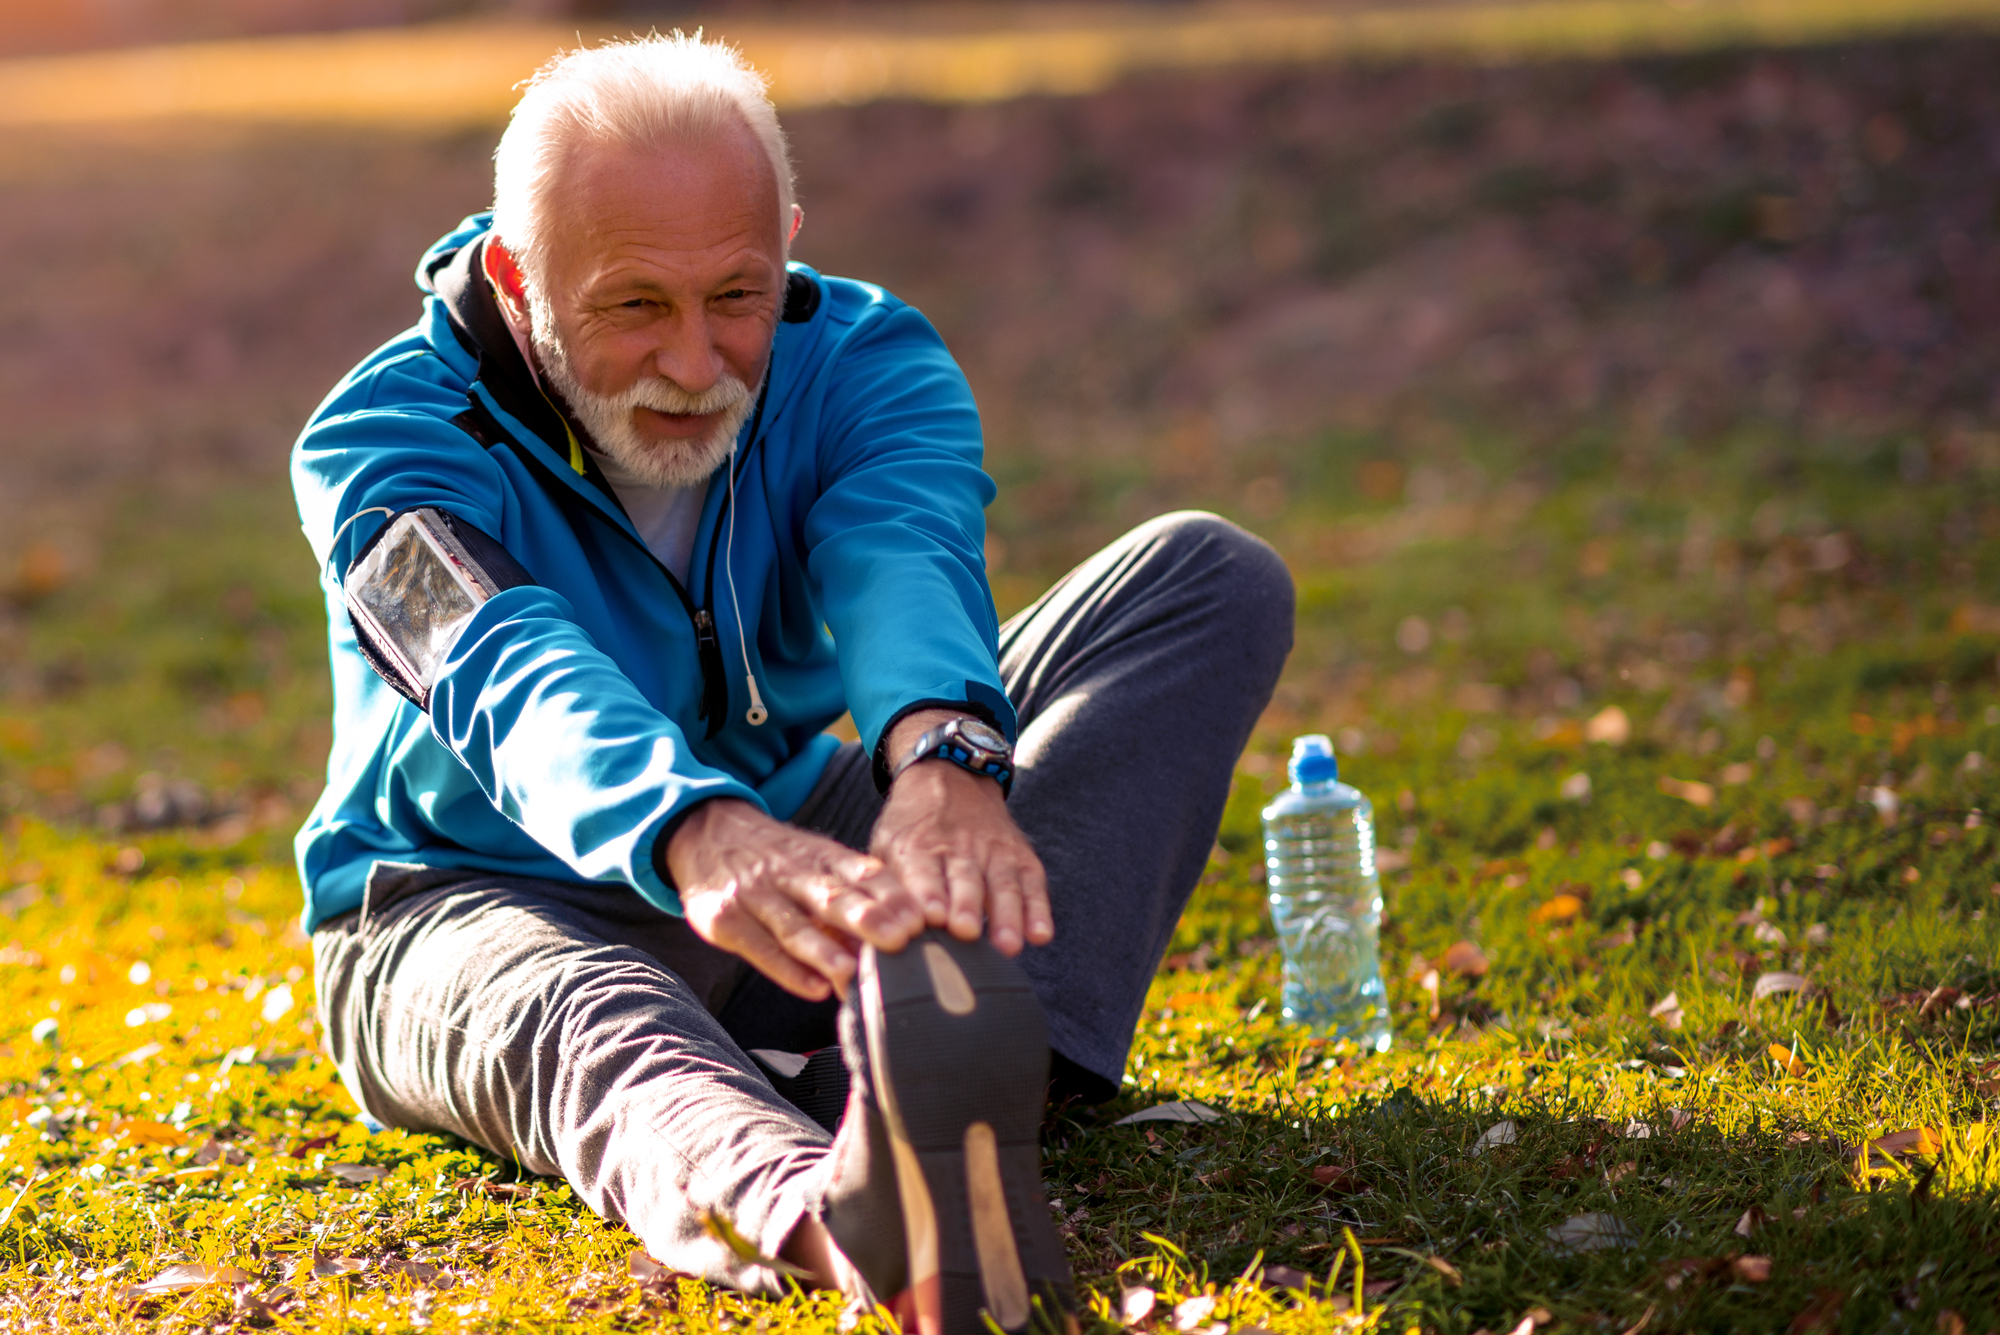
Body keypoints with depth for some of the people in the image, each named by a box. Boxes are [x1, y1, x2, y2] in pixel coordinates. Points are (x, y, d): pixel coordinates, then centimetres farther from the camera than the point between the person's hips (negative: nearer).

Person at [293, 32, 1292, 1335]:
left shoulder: (868, 368, -9)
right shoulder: (386, 440, -18)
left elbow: (905, 563, -32)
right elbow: (516, 678, -39)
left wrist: (947, 765, -57)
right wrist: (698, 837, -62)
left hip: (800, 861, 4)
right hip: (487, 901, -3)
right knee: (586, 1026, -43)